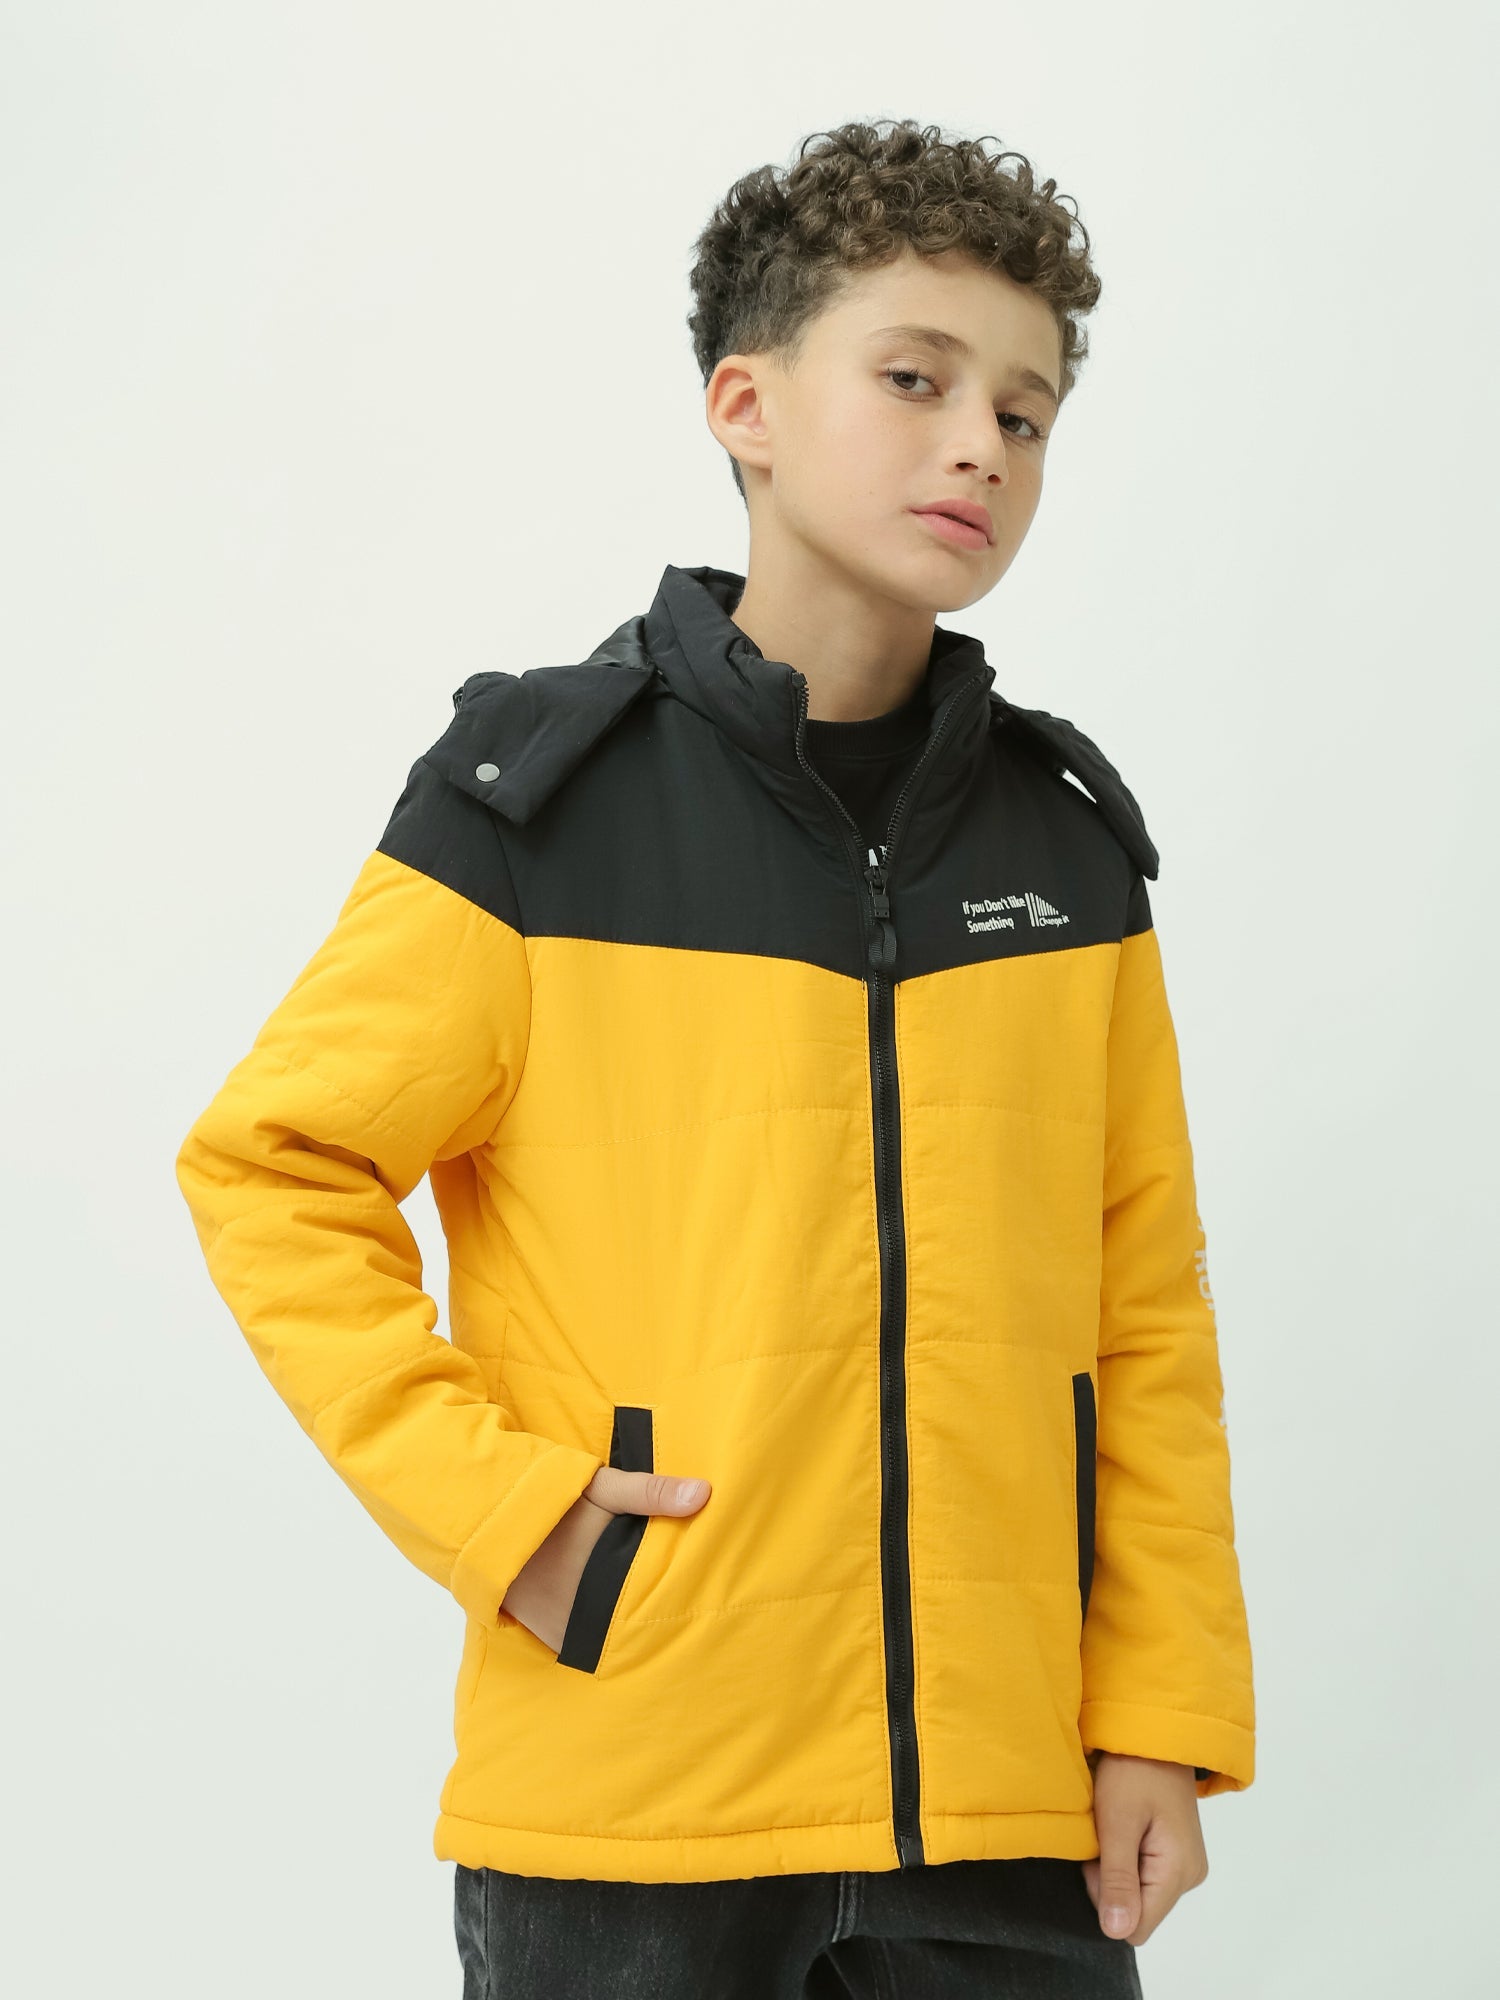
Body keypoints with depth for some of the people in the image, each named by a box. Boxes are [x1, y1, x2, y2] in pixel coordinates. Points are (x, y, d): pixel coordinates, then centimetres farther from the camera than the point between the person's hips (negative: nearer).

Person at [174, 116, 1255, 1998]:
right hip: (631, 1798, -3)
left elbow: (1145, 1305, 9)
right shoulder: (533, 804, -4)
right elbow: (269, 1172, -2)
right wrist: (496, 1504, -11)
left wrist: (1165, 1718, 4)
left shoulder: (1071, 840, 7)